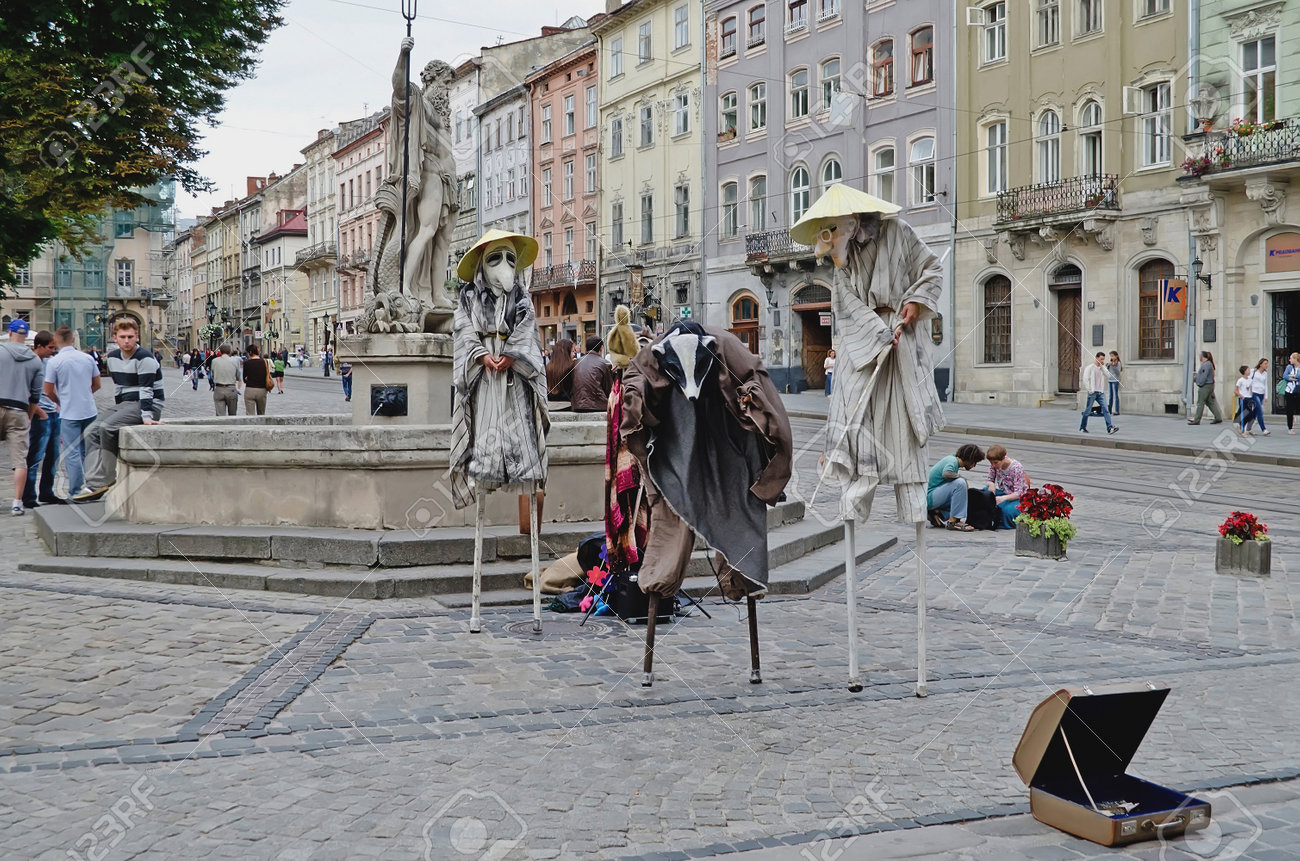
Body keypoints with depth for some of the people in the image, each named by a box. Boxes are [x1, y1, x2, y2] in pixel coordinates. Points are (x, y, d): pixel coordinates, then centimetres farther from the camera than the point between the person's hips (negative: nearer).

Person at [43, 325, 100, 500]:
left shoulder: (54, 362, -10)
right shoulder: (88, 358, 3)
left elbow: (48, 392, -5)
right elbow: (96, 385, 12)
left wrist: (61, 402, 13)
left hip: (69, 414, -4)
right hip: (90, 411, 4)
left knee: (72, 454, 0)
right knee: (88, 451, 16)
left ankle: (76, 492, 0)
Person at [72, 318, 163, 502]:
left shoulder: (144, 358, -14)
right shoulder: (113, 357, 10)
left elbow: (146, 389, -21)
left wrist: (147, 416, -30)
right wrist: (116, 410, 18)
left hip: (148, 404, -9)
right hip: (124, 404, 9)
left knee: (107, 428, -26)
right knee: (93, 432, -5)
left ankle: (104, 481, -19)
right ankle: (93, 483, -14)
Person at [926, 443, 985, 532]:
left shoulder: (952, 458, 11)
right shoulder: (952, 461, -17)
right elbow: (946, 473, -38)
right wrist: (959, 476, -20)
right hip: (929, 497, -10)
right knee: (960, 482, -29)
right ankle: (952, 522, -27)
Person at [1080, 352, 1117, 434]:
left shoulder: (1102, 368, 16)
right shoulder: (1090, 368, -1)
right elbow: (1085, 379, -7)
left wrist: (1102, 366, -3)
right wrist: (1089, 390, -13)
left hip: (1100, 392, 5)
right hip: (1092, 392, -5)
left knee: (1105, 409, -9)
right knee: (1088, 411, 2)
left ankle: (1110, 428, -17)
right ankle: (1082, 428, 14)